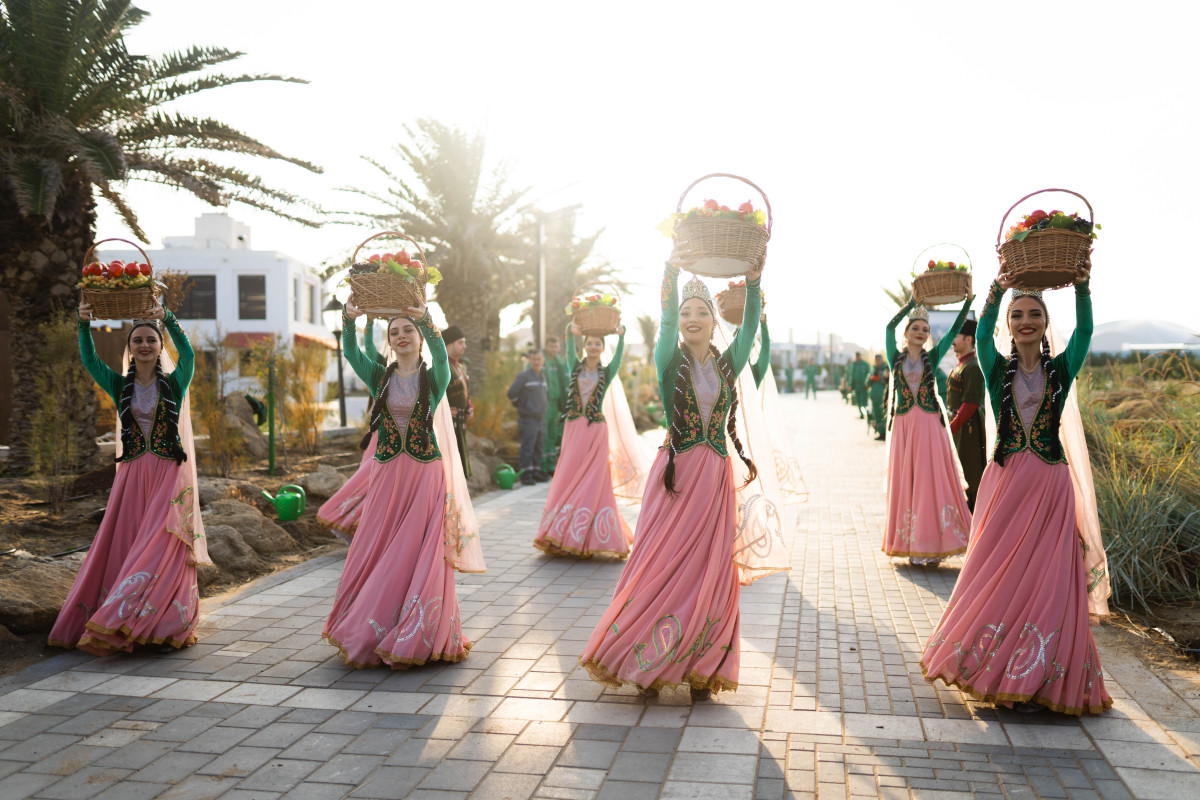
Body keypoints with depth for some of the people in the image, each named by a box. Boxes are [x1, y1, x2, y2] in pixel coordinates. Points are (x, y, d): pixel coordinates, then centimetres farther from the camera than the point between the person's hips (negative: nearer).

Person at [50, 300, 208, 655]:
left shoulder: (174, 383, 1)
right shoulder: (120, 386, 8)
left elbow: (187, 354, -13)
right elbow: (89, 360, -2)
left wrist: (168, 319, -26)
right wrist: (84, 324, -16)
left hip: (170, 474, -3)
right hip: (132, 475, 3)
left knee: (163, 548, -6)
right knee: (123, 547, 3)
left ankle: (167, 627, -2)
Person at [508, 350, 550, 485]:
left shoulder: (543, 377, 14)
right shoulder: (524, 375, -9)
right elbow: (511, 393, -9)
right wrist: (521, 405, 2)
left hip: (541, 418, 7)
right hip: (528, 418, -7)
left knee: (539, 446, 10)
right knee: (527, 447, -6)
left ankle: (536, 471, 18)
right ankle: (526, 473, -1)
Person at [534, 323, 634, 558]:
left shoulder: (606, 373, 5)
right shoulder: (575, 367, 8)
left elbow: (618, 356, -12)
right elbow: (569, 350, -10)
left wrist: (621, 336, -29)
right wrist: (571, 332, -30)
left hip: (595, 432, -2)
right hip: (573, 429, 2)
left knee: (591, 483, -2)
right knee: (567, 480, 4)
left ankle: (587, 540, 4)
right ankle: (561, 537, 12)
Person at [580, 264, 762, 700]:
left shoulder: (728, 363, 8)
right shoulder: (669, 360, 0)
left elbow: (750, 323, -6)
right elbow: (666, 319, -16)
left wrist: (753, 276, -20)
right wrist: (673, 268, -28)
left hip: (715, 477, 3)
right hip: (676, 474, -2)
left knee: (709, 572, 4)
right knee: (663, 566, 1)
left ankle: (699, 669, 14)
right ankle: (647, 662, 16)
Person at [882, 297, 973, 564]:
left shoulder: (931, 357, 8)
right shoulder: (897, 357, 7)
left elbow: (954, 330, 2)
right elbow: (890, 327, -4)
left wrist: (968, 300, -6)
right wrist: (913, 302, -8)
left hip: (929, 424, 0)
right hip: (903, 424, 0)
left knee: (931, 480, -3)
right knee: (905, 482, 2)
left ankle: (931, 545, 0)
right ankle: (909, 544, 8)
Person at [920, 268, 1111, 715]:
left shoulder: (1062, 370, 4)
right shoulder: (998, 371, 4)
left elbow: (1085, 331, -10)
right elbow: (983, 332, -11)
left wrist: (1081, 287, -25)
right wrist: (998, 289, -26)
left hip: (1050, 485, -1)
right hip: (1005, 482, 1)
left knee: (1046, 579, 0)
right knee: (997, 574, 5)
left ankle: (1035, 680, 9)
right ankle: (997, 672, 20)